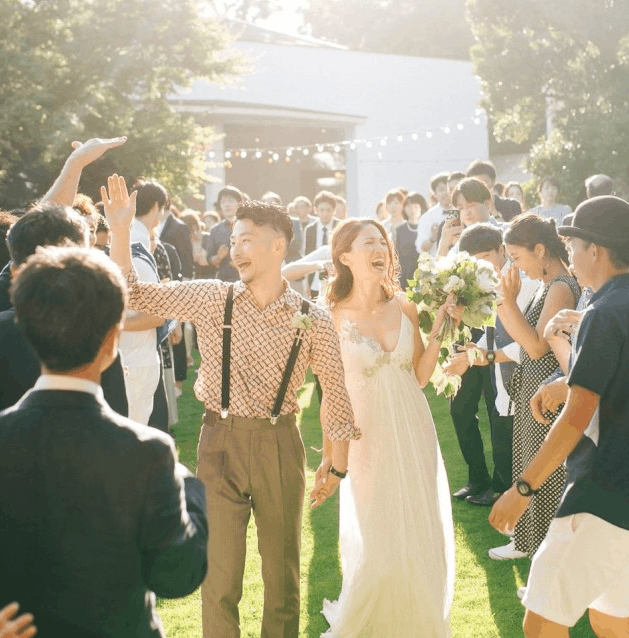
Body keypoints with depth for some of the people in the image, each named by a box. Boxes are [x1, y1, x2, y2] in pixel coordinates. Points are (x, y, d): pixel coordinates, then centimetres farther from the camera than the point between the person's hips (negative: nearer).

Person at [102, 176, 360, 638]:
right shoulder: (211, 298, -1)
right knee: (219, 571, 7)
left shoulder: (312, 321, -4)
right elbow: (133, 294, -1)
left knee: (283, 571, 13)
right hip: (221, 440, 1)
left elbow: (336, 393, 3)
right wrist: (120, 230, -12)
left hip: (279, 443, 0)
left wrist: (337, 465, 6)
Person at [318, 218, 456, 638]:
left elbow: (421, 376, 4)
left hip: (413, 434, 4)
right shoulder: (335, 317, -9)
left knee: (420, 533, 10)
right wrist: (330, 452, -4)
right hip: (368, 437, -3)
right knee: (378, 540, 5)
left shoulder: (404, 308, 1)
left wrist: (440, 329, -5)